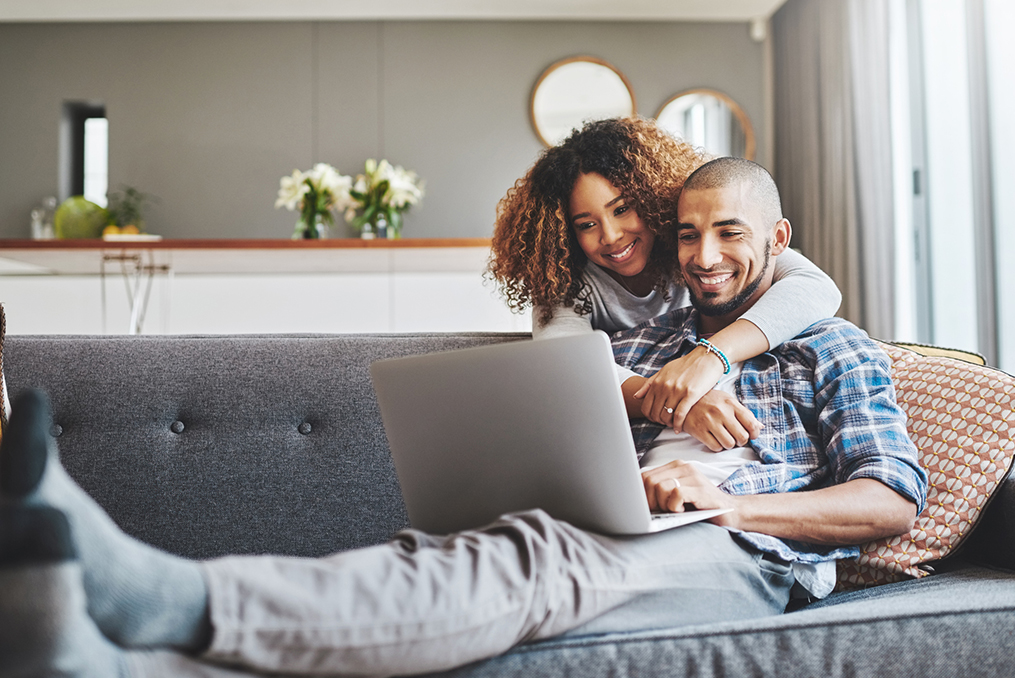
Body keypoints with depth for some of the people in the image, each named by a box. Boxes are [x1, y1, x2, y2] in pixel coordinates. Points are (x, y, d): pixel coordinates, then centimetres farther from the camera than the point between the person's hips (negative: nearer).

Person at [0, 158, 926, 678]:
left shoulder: (832, 347, 18)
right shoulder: (637, 345, 30)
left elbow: (893, 501, 4)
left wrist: (728, 502, -10)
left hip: (745, 553, -4)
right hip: (601, 546, 4)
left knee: (534, 561, -36)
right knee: (428, 563, -28)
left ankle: (171, 599, -55)